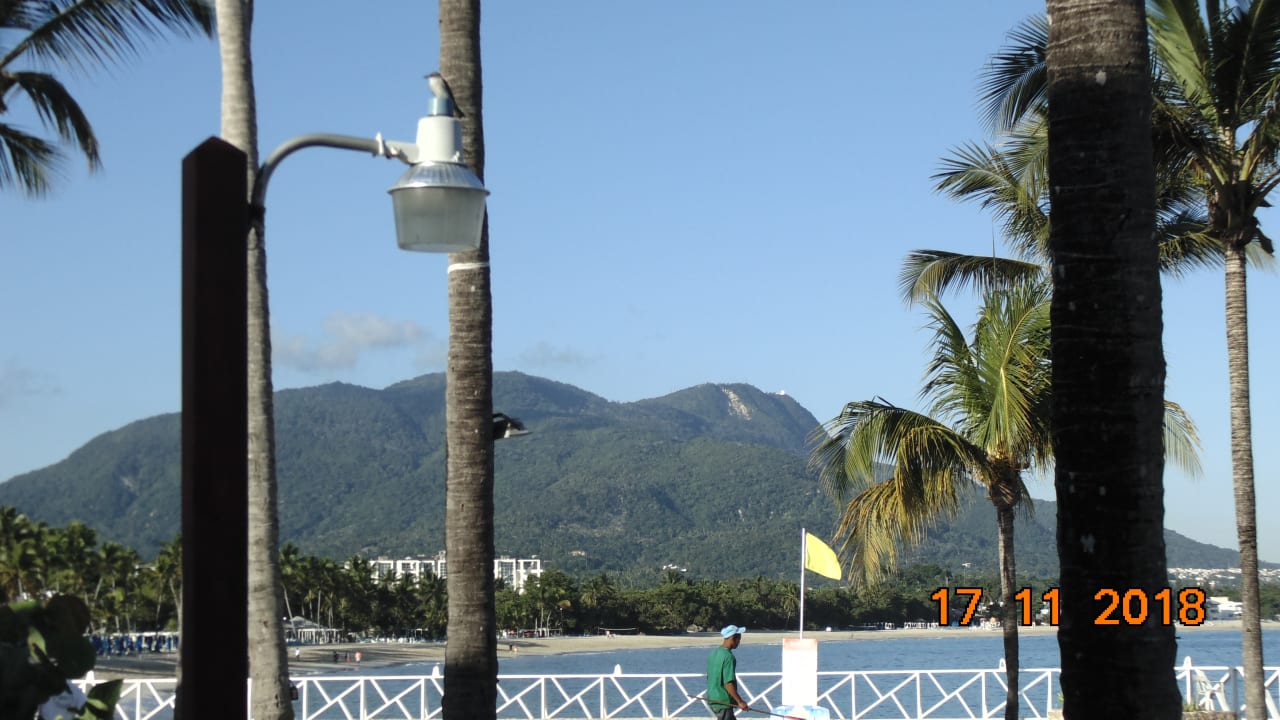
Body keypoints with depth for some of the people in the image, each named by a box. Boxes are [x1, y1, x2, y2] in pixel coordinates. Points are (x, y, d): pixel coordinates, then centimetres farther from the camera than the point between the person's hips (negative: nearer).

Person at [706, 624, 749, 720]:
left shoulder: (713, 653, 7)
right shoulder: (729, 657, -20)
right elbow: (729, 683, -24)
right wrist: (740, 701, -17)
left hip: (712, 700, 9)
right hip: (723, 702, -9)